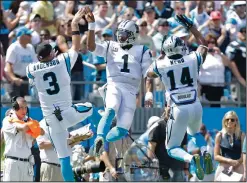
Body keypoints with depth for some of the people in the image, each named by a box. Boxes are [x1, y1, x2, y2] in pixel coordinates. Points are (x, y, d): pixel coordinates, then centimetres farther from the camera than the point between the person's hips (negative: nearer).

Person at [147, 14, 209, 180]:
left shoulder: (161, 65, -5)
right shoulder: (193, 60, -3)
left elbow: (150, 73, 21)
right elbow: (203, 44, 19)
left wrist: (162, 57, 27)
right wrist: (190, 26, 24)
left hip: (178, 110, -3)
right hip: (195, 107, 3)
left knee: (172, 148, 9)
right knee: (194, 134, 34)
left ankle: (192, 159, -23)